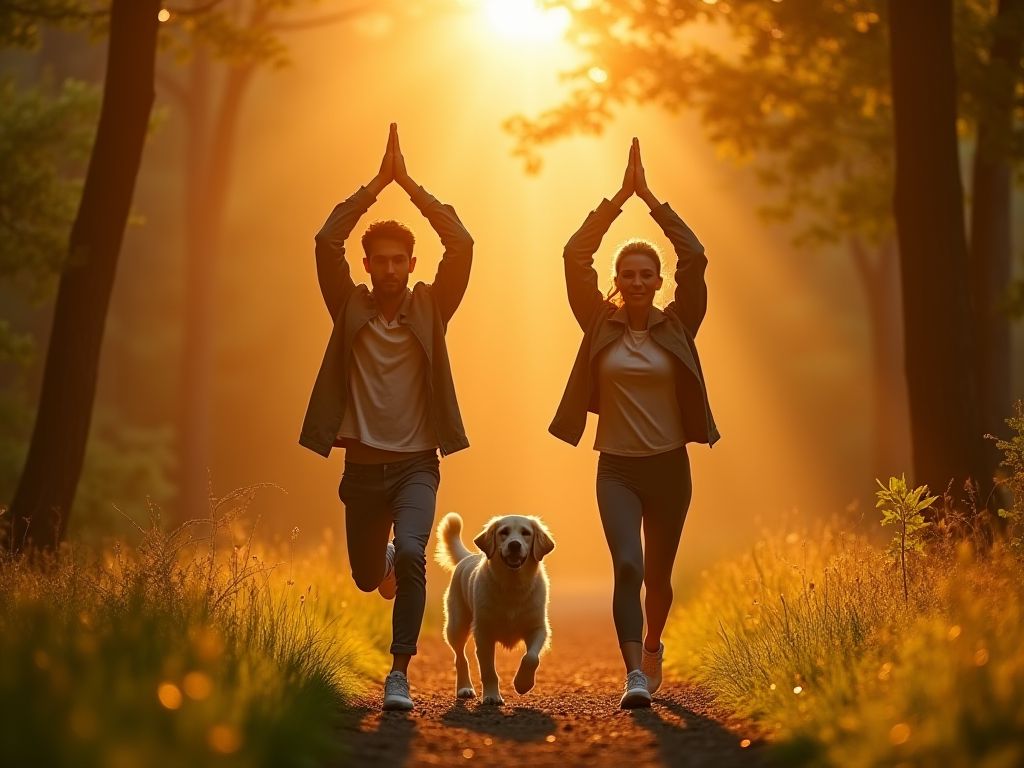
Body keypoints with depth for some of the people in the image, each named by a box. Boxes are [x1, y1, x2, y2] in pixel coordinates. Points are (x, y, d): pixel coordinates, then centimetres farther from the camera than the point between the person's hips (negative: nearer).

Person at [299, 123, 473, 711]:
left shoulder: (430, 309, -1)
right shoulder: (351, 309, 1)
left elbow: (461, 244, -14)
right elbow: (327, 242, -12)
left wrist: (409, 184, -15)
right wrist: (378, 184, -15)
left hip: (417, 464, -2)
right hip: (363, 464, 2)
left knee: (411, 555, -27)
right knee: (367, 576, 15)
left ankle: (400, 673, -21)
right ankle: (391, 563, 54)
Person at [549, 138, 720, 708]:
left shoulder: (677, 327, -1)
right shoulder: (601, 325, 0)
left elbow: (696, 257, -12)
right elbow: (576, 255, -10)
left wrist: (650, 197, -13)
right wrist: (619, 197, -13)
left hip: (669, 467, 1)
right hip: (616, 468, -1)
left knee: (659, 575, 14)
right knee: (627, 567, -19)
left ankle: (652, 646, 42)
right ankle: (636, 675, -23)